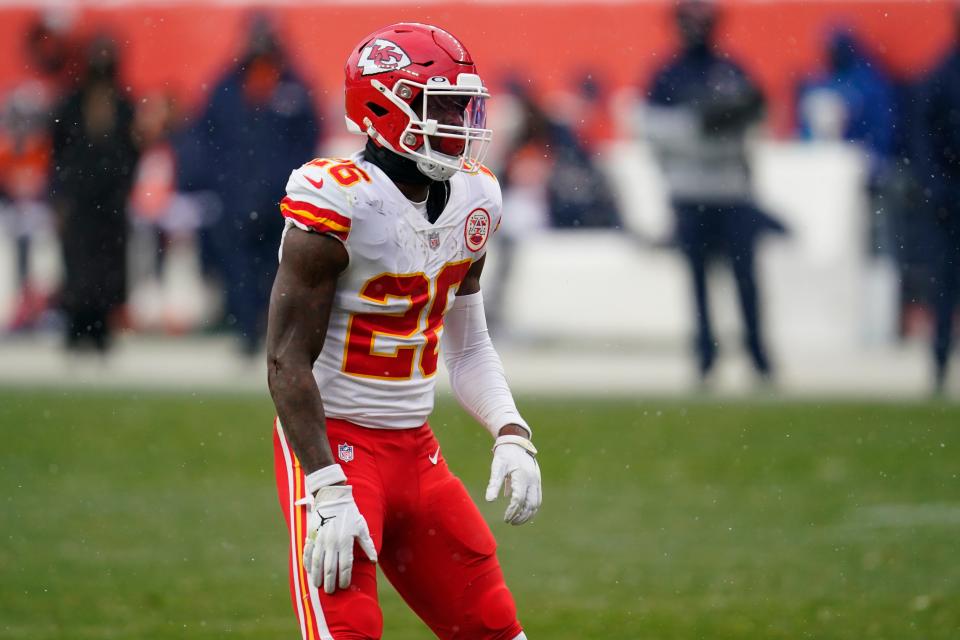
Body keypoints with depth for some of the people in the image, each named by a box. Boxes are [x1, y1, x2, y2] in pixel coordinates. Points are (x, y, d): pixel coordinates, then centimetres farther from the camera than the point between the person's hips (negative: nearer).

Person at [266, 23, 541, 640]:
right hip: (334, 444, -8)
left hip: (417, 449, 8)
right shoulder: (340, 203, -18)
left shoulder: (471, 200, 6)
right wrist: (329, 496, -22)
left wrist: (511, 435, 1)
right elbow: (289, 363, -18)